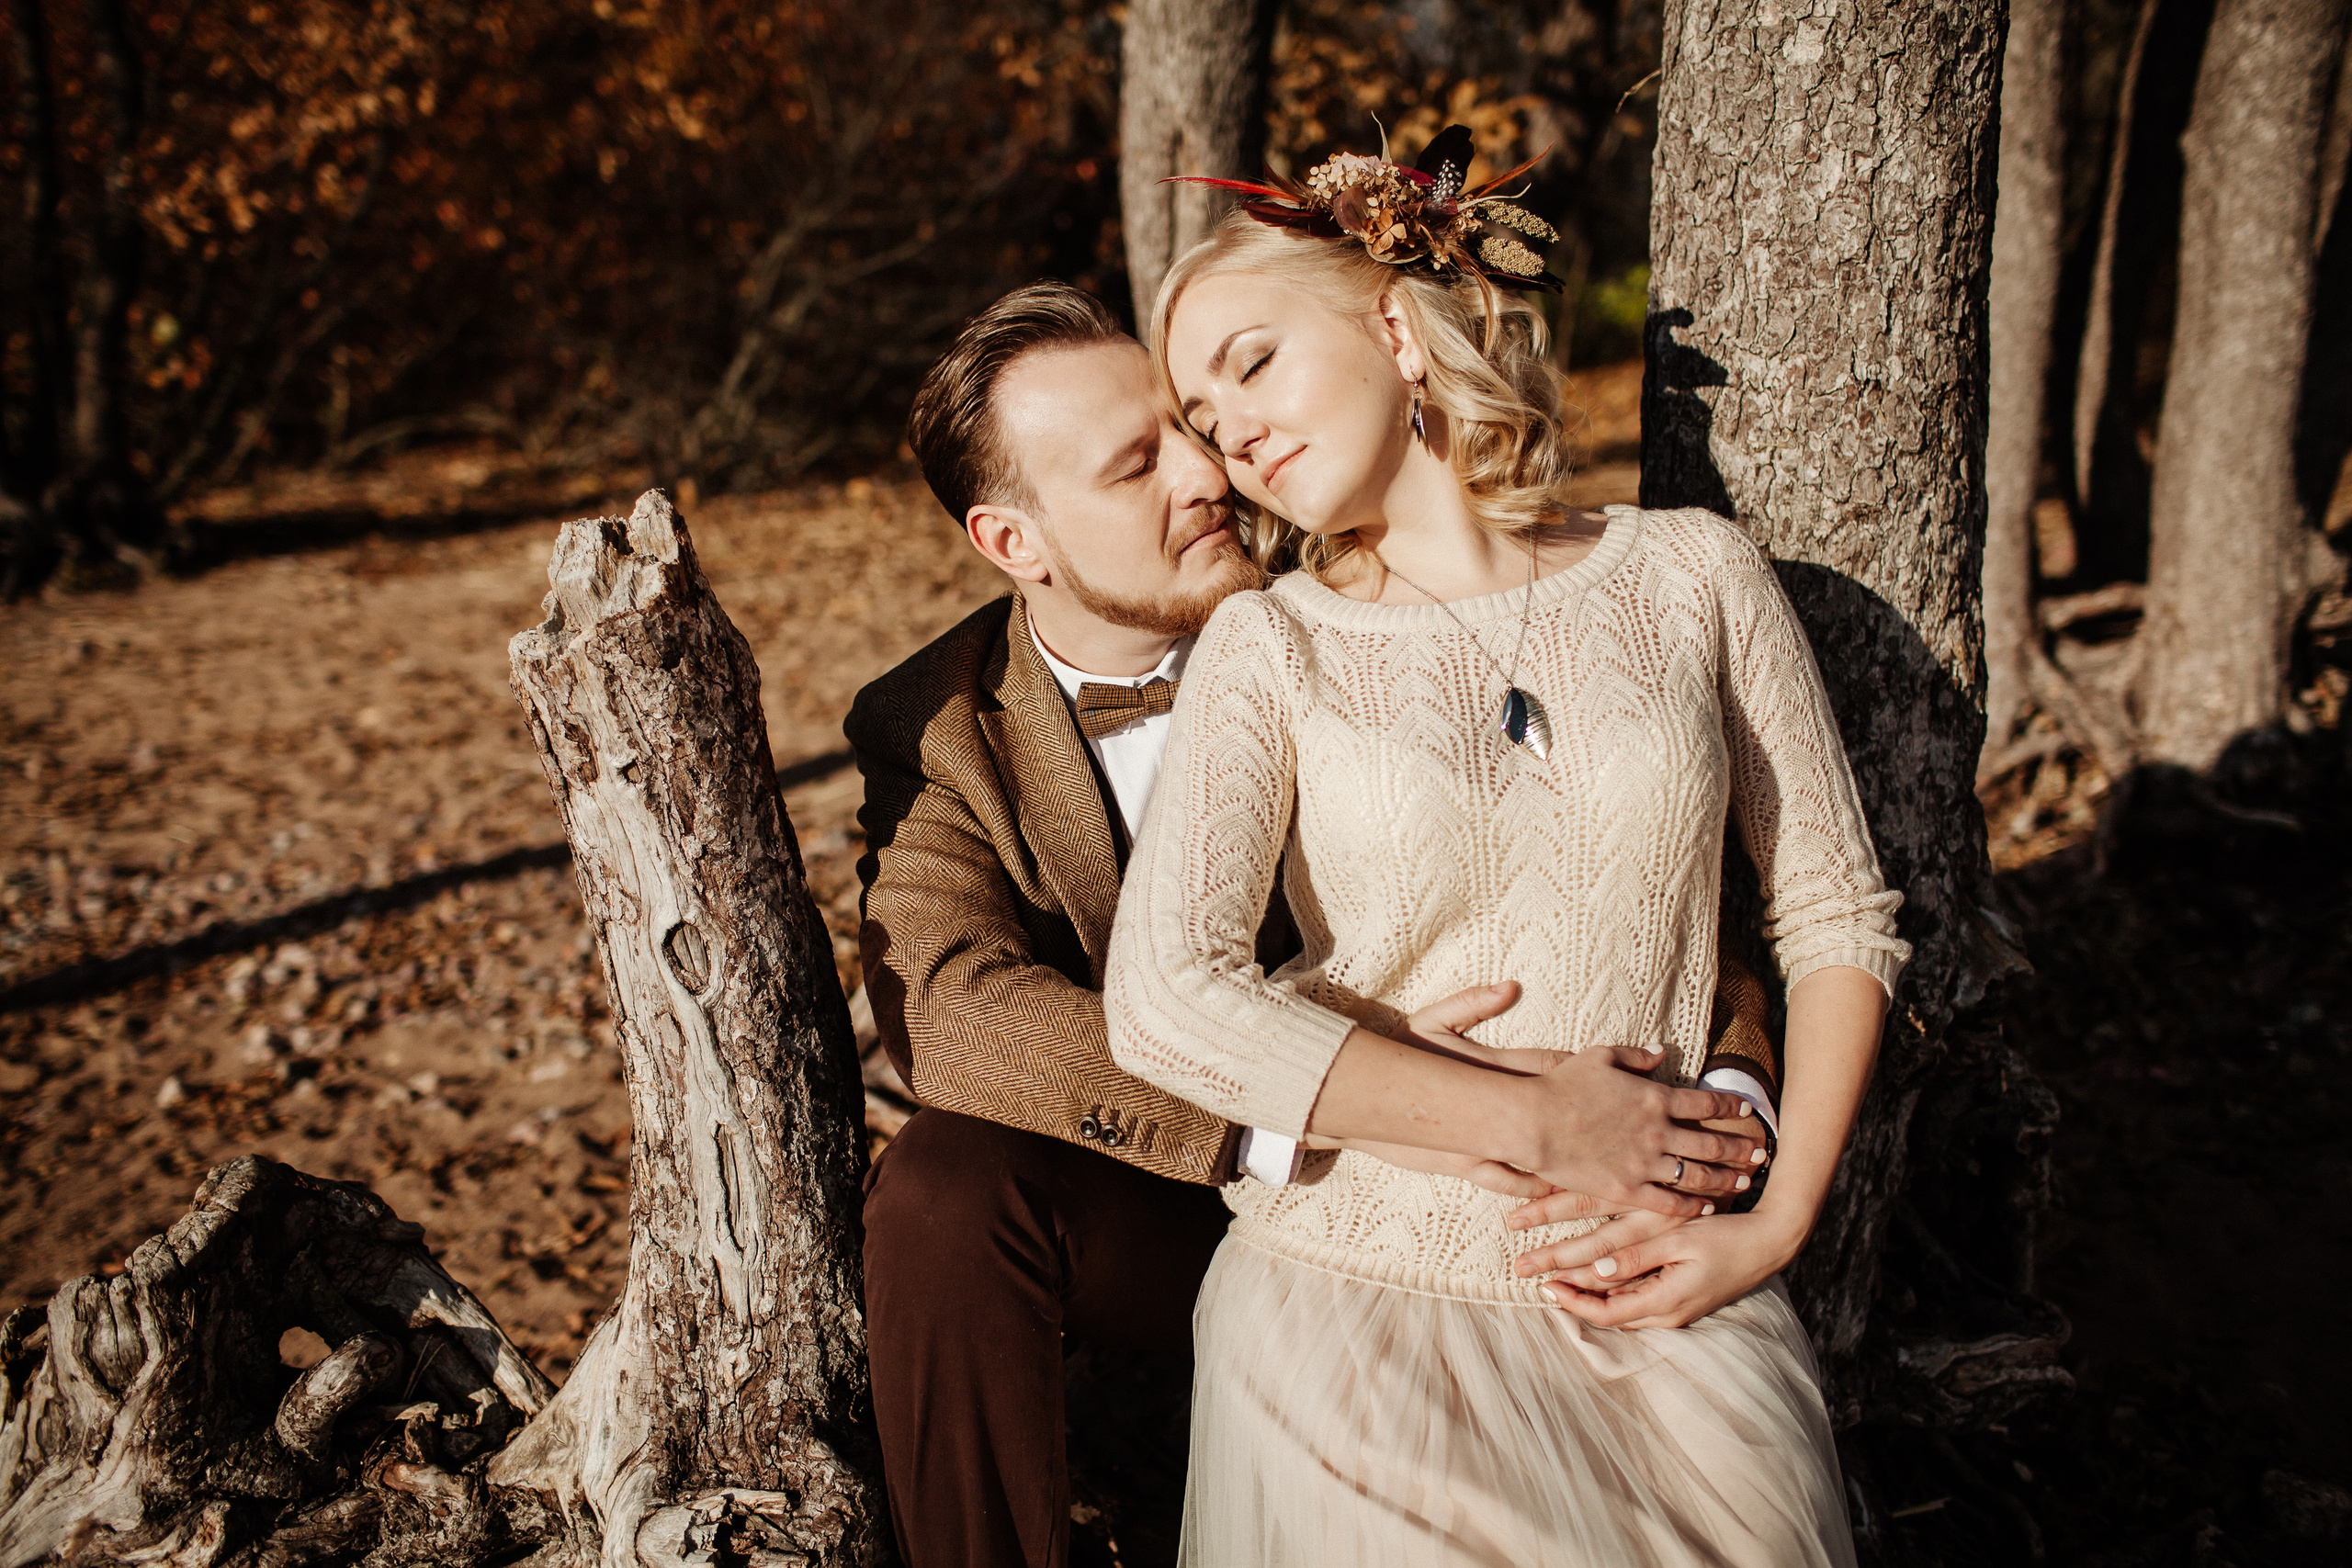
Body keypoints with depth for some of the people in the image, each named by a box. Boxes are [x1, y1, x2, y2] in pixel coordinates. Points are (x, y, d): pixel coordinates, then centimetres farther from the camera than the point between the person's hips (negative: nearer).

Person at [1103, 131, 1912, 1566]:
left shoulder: (1692, 575, 4)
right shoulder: (1273, 646, 1)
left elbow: (1840, 919, 9)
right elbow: (1166, 1001, -13)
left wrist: (1775, 1226, -2)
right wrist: (1540, 1122, -13)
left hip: (1660, 1290, 1)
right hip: (1360, 1284, -1)